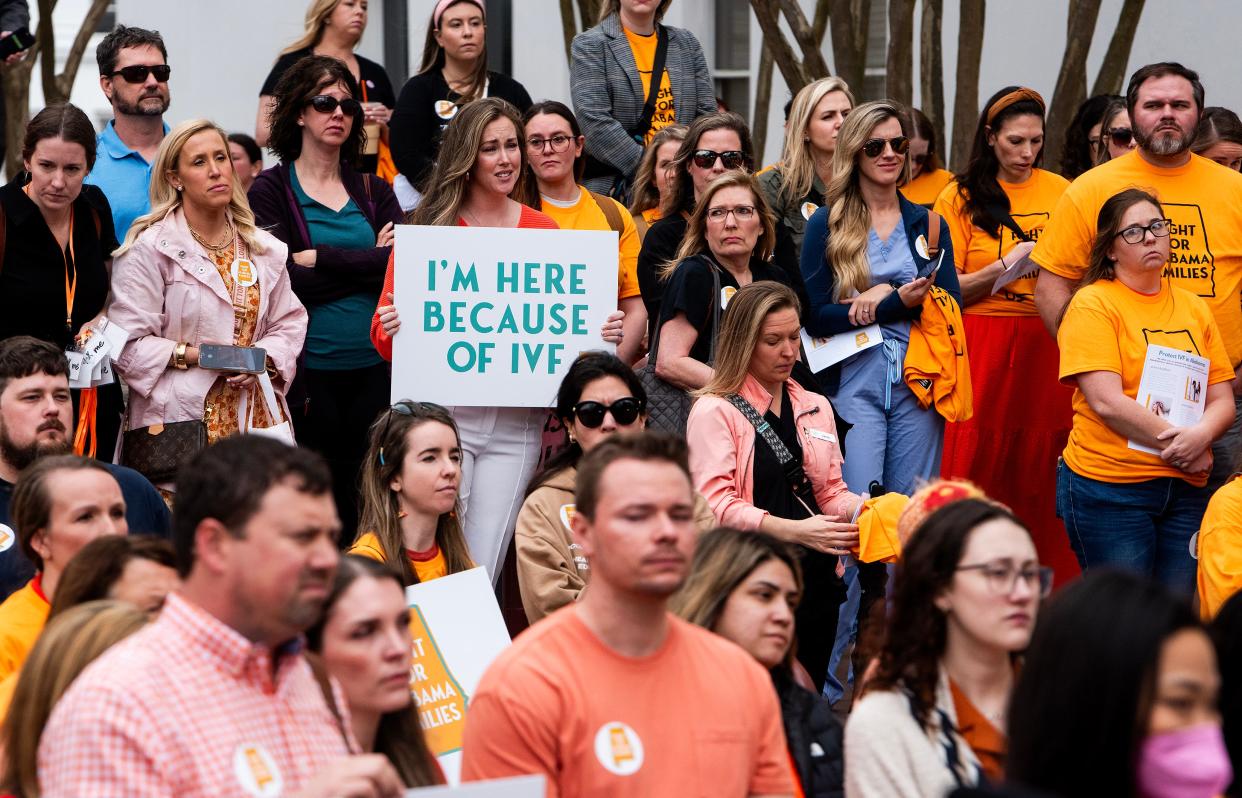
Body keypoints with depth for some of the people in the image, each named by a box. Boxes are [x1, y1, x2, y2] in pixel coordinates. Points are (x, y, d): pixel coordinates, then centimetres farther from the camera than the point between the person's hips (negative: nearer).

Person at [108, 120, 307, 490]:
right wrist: (193, 355, -16)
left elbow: (288, 323, 16)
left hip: (256, 415, 4)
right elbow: (129, 344, -7)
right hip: (181, 417, -4)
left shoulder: (262, 248, 14)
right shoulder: (150, 248, -3)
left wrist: (261, 359, -3)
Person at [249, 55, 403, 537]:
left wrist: (321, 258, -7)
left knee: (366, 504, 3)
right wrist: (369, 263, -5)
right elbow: (285, 278, -10)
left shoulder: (374, 192, 15)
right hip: (309, 370, -3)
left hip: (374, 368, 4)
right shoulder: (271, 190, 4)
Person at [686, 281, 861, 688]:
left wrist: (863, 509, -5)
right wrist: (794, 530, -24)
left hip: (814, 580, 6)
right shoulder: (715, 410, -3)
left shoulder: (816, 408, 17)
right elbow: (715, 503, -13)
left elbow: (830, 493, 18)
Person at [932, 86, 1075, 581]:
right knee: (980, 464, -3)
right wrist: (1006, 265, -14)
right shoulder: (962, 197, 4)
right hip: (983, 347, -2)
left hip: (1048, 345, 2)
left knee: (1044, 464, -1)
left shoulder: (1060, 192, 10)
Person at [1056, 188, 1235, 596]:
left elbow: (1223, 401, 11)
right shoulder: (1093, 304, -4)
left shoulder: (1194, 308, 14)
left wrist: (1200, 435, -11)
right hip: (1109, 486, -5)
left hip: (1186, 490, 5)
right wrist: (1178, 445, -13)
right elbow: (1106, 402, -13)